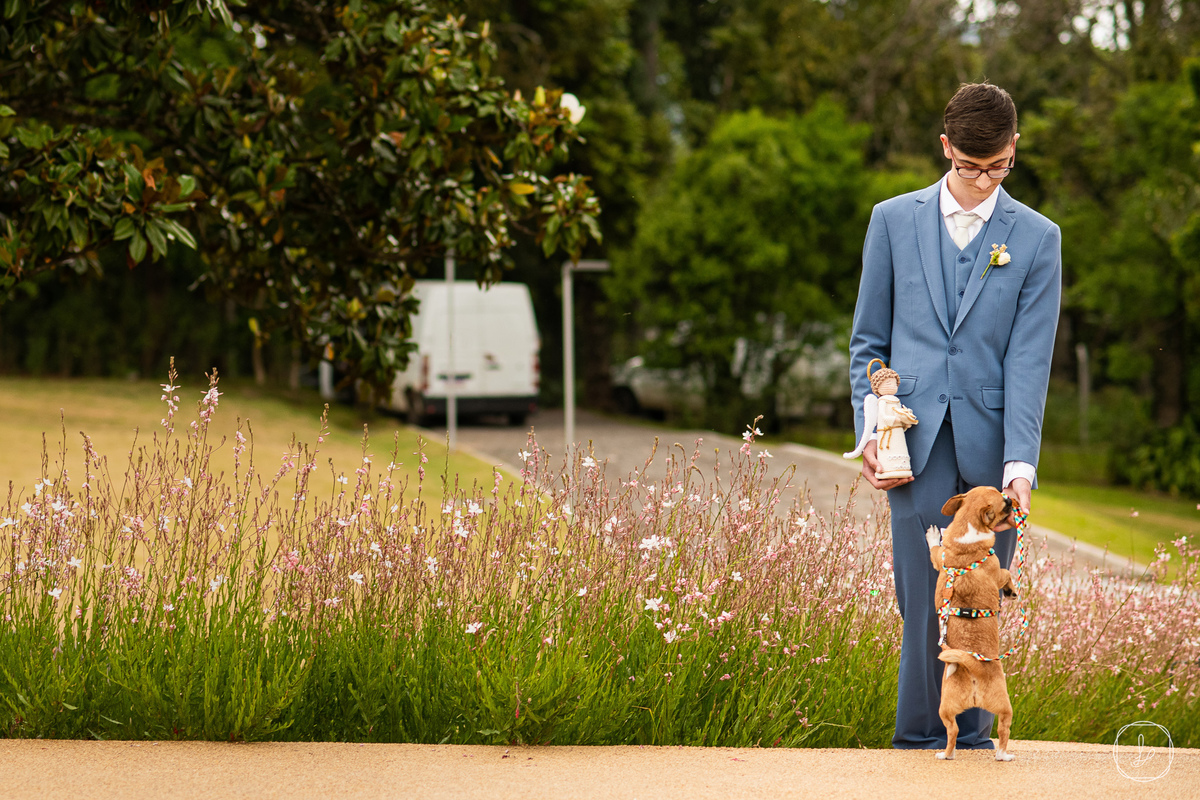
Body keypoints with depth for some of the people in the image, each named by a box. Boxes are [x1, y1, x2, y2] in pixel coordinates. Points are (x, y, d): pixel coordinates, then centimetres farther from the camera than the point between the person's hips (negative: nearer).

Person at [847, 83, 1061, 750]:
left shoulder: (1037, 238, 6)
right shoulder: (894, 221, 8)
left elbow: (1029, 359, -2)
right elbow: (869, 342, 11)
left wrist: (1021, 462, -12)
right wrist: (870, 435, -1)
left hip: (992, 445, 1)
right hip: (919, 443, 0)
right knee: (928, 601, -7)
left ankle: (973, 740, 16)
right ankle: (919, 743, 4)